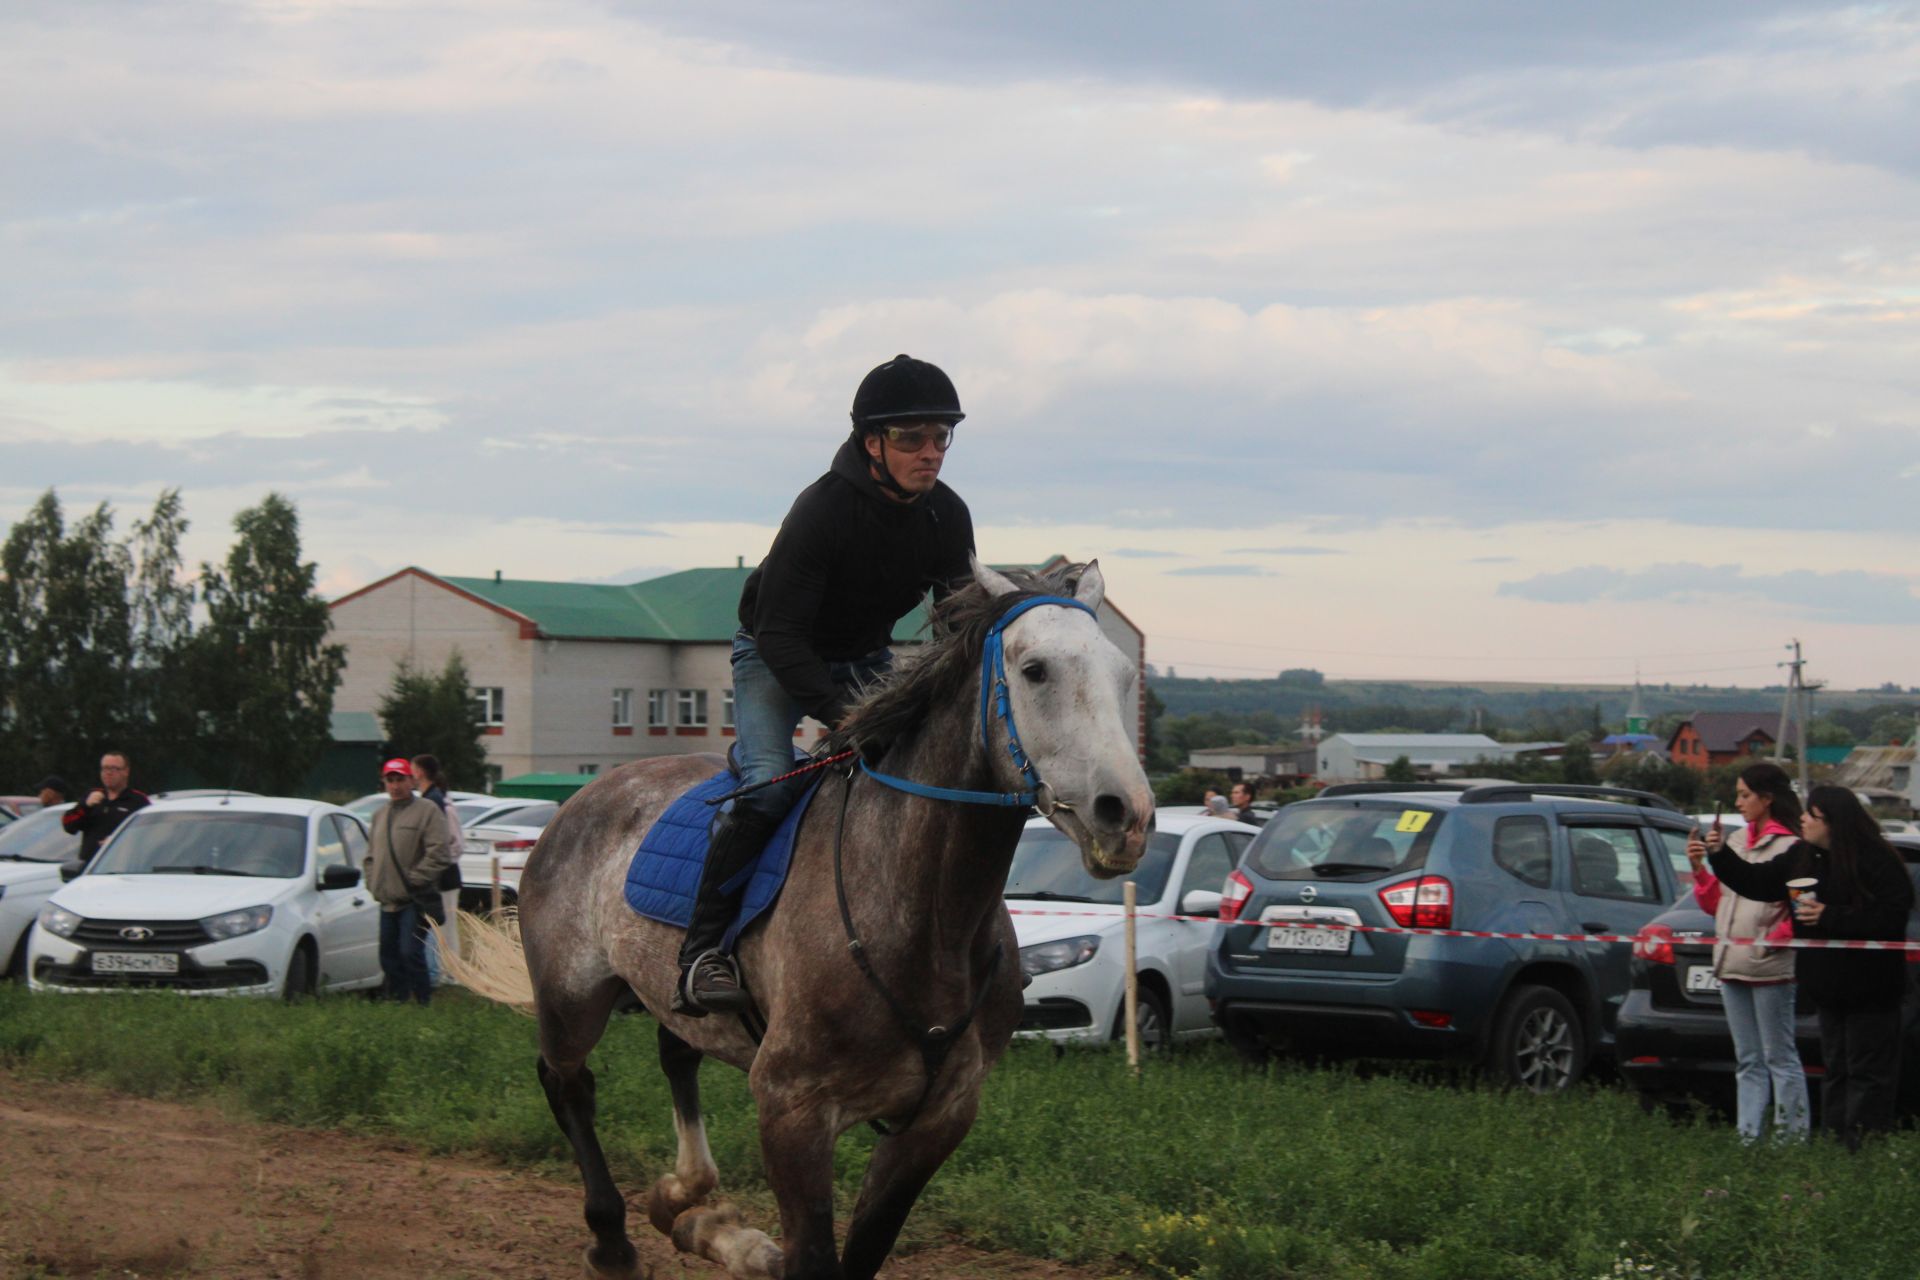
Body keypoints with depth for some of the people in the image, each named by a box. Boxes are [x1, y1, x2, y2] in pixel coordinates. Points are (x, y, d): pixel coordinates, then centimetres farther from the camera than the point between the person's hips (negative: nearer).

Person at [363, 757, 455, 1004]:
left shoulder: (427, 811, -6)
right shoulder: (380, 814, 17)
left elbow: (439, 853, -13)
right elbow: (371, 855, 25)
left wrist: (415, 879, -14)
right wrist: (373, 882, 9)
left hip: (415, 901, -7)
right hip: (388, 901, 7)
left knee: (411, 952, -15)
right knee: (389, 956, 10)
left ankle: (424, 1001, -7)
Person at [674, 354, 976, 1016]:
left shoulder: (948, 516, -13)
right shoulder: (823, 509, -29)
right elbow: (778, 632, -29)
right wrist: (839, 711, -40)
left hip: (867, 659, 6)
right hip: (776, 656, -6)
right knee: (769, 780, -25)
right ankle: (703, 949, -21)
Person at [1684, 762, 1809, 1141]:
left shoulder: (1789, 847, -9)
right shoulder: (1736, 842, 16)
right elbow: (1714, 903, 19)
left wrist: (1773, 940, -17)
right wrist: (1699, 868, 5)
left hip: (1769, 968, -8)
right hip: (1731, 964, 8)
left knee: (1780, 1058, -5)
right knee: (1748, 1061, 11)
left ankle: (1791, 1136, -3)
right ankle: (1748, 1136, 14)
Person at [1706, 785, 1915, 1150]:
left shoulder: (1875, 861, -16)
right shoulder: (1802, 857, 7)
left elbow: (1891, 916, -23)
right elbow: (1756, 883, 12)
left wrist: (1829, 917, -23)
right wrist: (1719, 856, 0)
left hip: (1870, 992, -8)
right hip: (1829, 986, 8)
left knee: (1868, 1071, -4)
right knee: (1835, 1069, 12)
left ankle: (1863, 1144, -2)